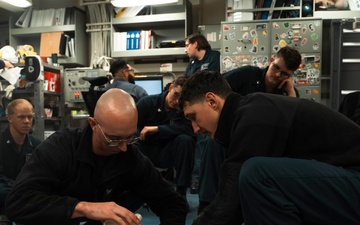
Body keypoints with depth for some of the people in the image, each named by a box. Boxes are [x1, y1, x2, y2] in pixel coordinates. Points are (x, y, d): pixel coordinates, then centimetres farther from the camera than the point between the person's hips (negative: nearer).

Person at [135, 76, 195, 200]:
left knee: (185, 140, -28)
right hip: (145, 151, 0)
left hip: (167, 153, 1)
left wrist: (157, 128, -29)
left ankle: (181, 192, -18)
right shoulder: (147, 102, -8)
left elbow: (189, 130, -24)